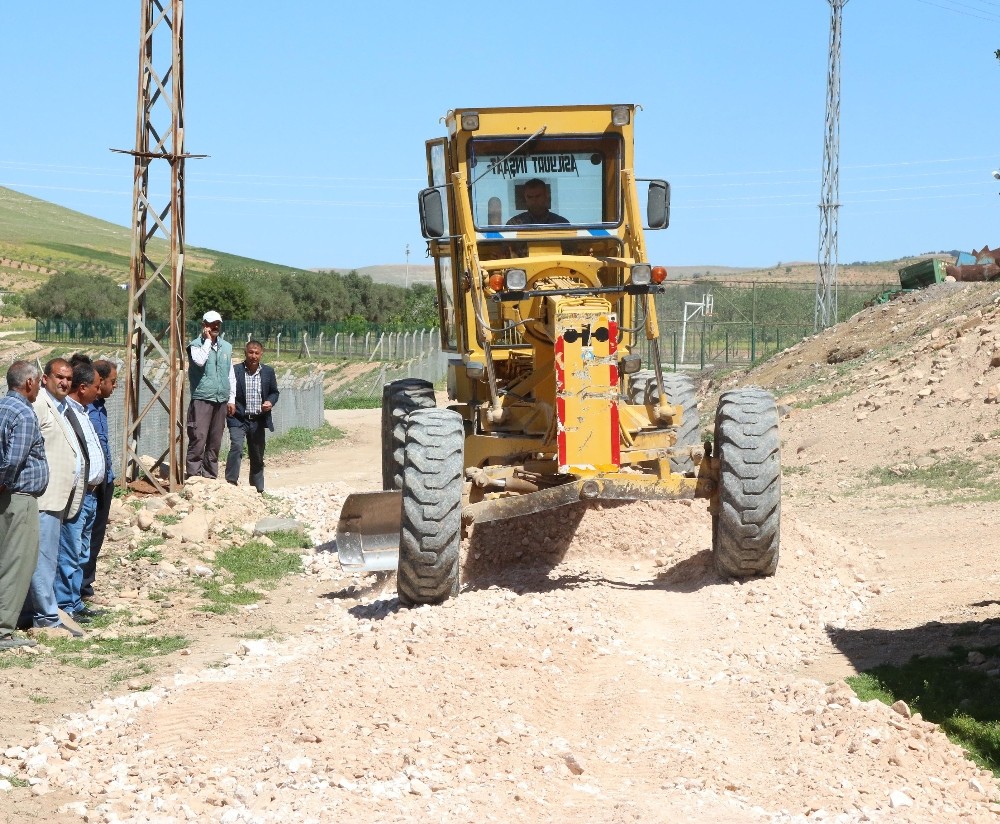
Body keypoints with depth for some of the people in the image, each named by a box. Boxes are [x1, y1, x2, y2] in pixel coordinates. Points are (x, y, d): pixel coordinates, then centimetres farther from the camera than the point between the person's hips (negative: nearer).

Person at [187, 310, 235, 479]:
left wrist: (231, 399, 14)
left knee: (215, 441, 8)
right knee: (198, 438, -10)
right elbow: (200, 361, -23)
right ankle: (194, 475, -9)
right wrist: (207, 340, -11)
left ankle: (210, 475, 14)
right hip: (202, 399, -6)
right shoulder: (196, 345, -1)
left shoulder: (226, 347, 15)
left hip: (221, 401, 6)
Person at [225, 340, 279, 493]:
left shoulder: (268, 372, 5)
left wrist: (270, 402, -6)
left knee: (257, 455, 12)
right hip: (238, 419, -4)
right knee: (236, 447, -24)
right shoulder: (235, 370, -6)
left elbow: (274, 392, 14)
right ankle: (231, 483, -22)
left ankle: (258, 488, 24)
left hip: (258, 420, 4)